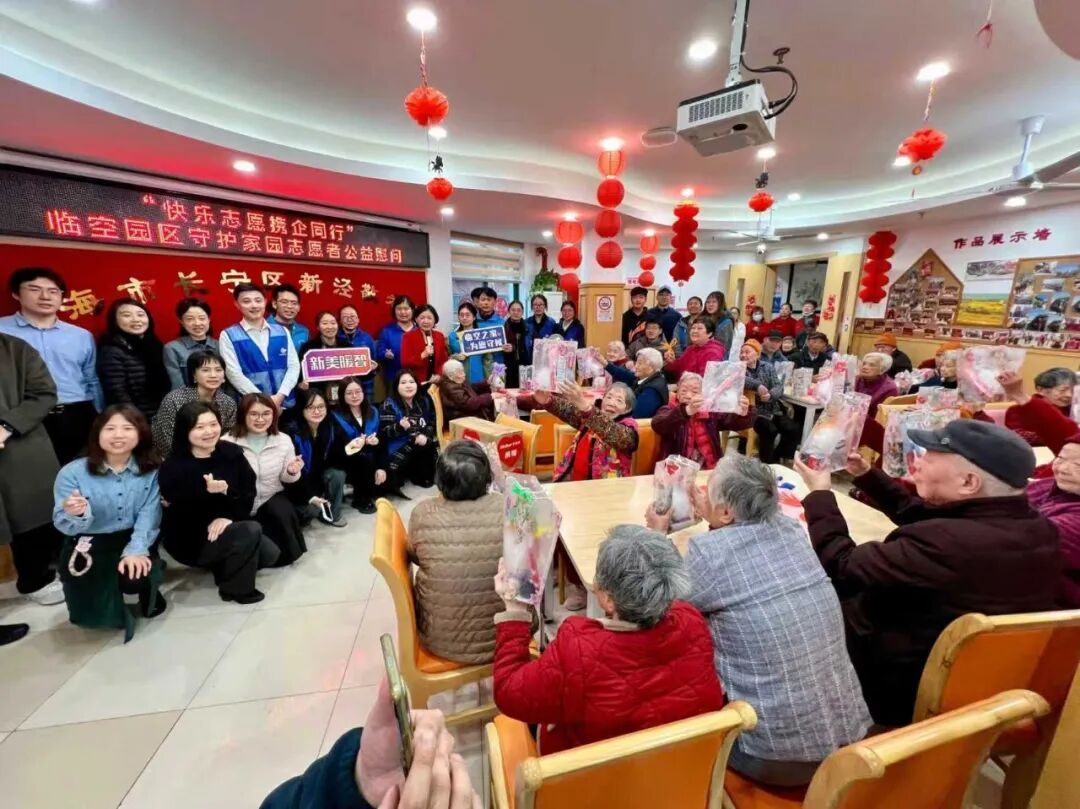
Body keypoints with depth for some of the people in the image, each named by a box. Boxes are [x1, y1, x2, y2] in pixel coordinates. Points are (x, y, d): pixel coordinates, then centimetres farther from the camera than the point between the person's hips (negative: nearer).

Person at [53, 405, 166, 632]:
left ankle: (147, 588, 13)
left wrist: (135, 550, -27)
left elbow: (149, 515, -13)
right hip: (88, 546, 1)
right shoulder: (72, 472, -9)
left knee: (138, 577, -28)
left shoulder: (151, 470, -7)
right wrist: (76, 515, -34)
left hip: (132, 541, 0)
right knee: (92, 613, -14)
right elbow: (65, 526, -9)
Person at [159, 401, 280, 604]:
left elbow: (249, 495, -6)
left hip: (227, 527, 5)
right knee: (251, 530, -27)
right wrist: (208, 493, -37)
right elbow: (180, 515, -23)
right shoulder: (173, 467, -19)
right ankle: (236, 588, -5)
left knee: (269, 554, -10)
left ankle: (224, 565, 16)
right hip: (188, 537, -5)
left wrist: (228, 518, -20)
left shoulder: (232, 452, -8)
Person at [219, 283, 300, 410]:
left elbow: (294, 366, 3)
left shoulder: (282, 332, 9)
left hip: (285, 402, 2)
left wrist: (280, 395, -10)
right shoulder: (228, 336, 2)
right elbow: (234, 373, -6)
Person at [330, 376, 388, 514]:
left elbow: (381, 440, -3)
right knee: (366, 458, -32)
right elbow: (339, 447, -19)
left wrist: (381, 467, -15)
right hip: (347, 461, -3)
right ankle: (361, 499, -11)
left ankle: (370, 490, 11)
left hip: (371, 460, 3)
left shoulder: (372, 411, 3)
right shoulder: (336, 416, -9)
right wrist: (366, 442, -32)